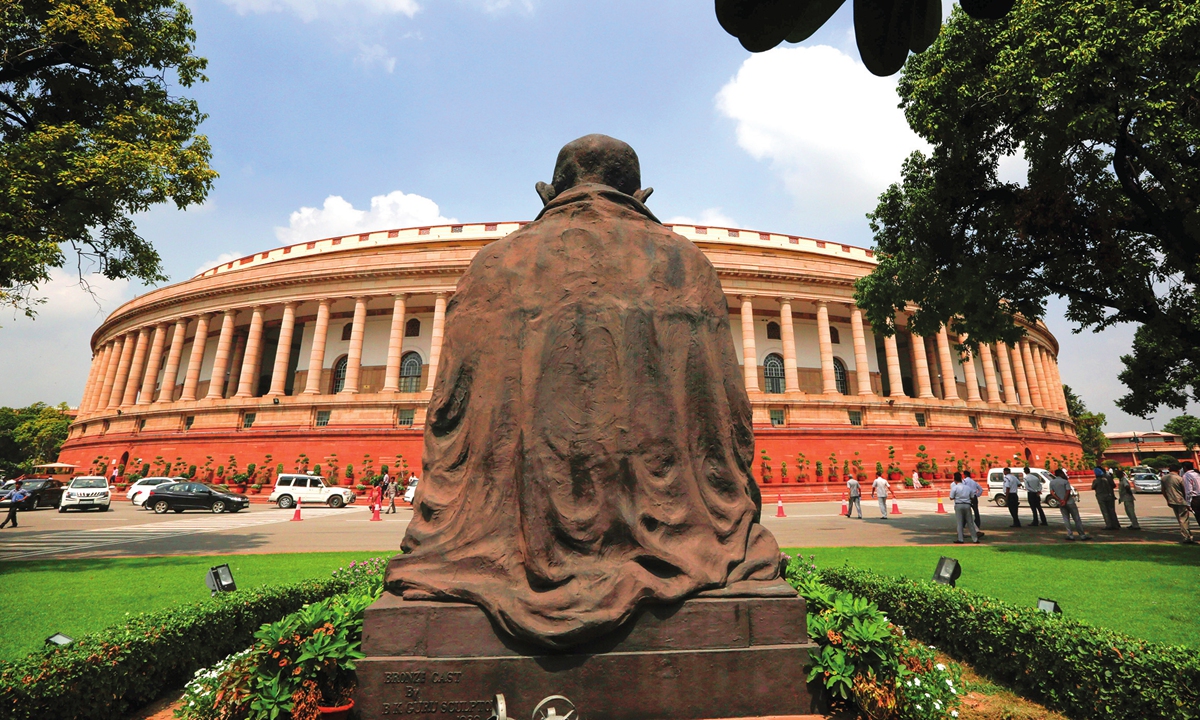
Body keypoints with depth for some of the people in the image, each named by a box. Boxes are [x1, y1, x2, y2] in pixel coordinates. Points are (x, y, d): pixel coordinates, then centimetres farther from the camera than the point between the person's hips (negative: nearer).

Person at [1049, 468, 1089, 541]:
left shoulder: (1051, 482, 5)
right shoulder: (1065, 481, -8)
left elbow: (1052, 493, -1)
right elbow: (1068, 492, -14)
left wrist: (1060, 500, -6)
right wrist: (1065, 501, -11)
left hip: (1061, 503, 4)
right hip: (1069, 502, -4)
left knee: (1066, 519, 7)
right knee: (1077, 519, 3)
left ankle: (1070, 535, 2)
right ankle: (1082, 535, 6)